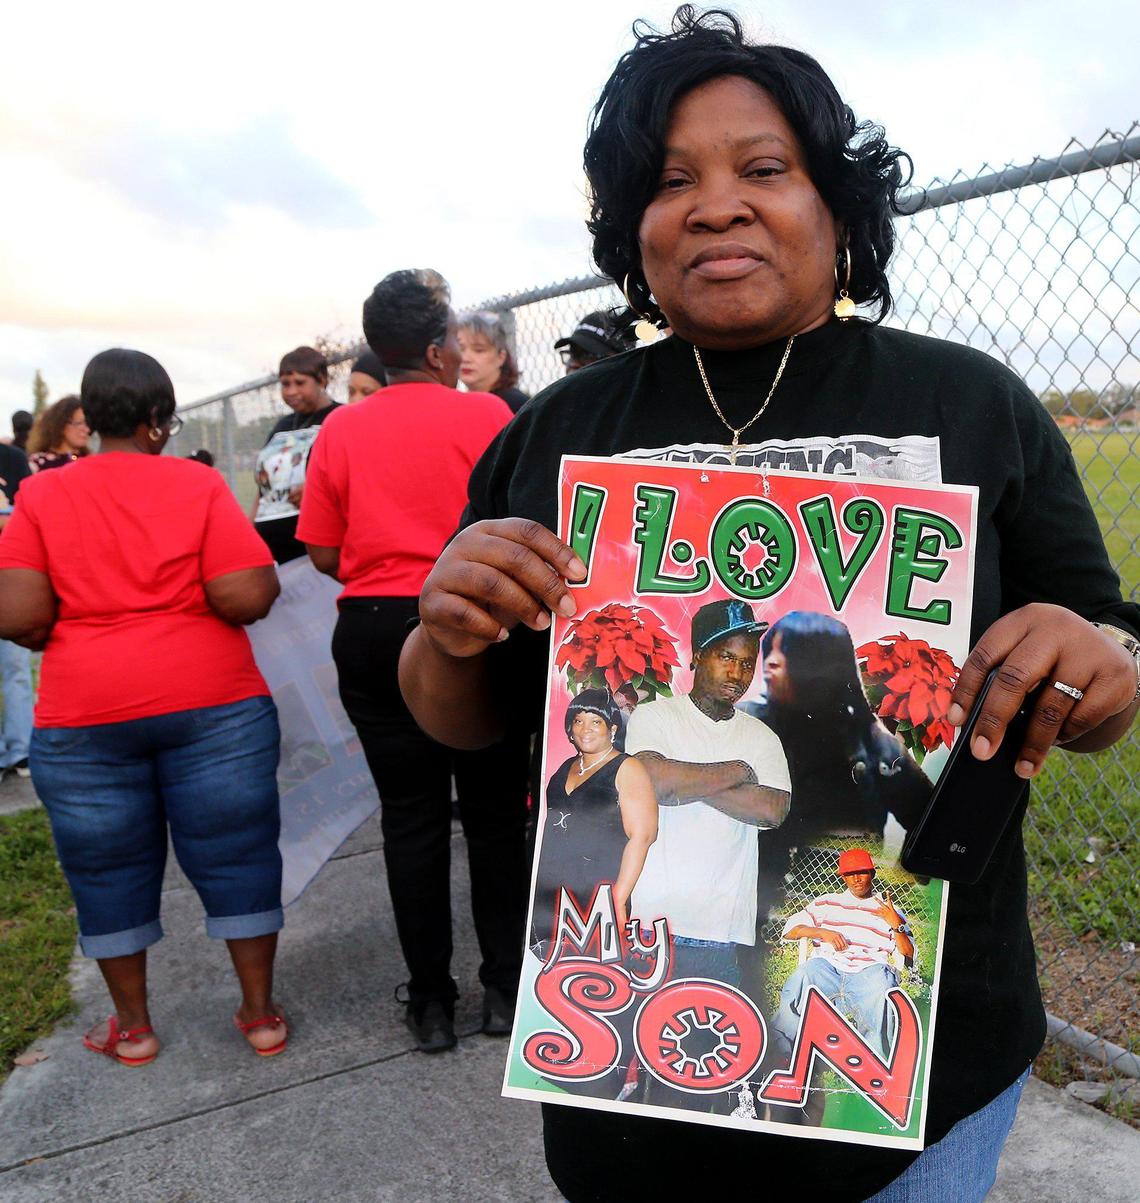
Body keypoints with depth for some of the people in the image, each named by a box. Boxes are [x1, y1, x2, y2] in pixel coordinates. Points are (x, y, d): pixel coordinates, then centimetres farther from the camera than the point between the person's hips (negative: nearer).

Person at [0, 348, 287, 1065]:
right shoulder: (198, 485, -6)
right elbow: (248, 598, -15)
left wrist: (78, 643, 12)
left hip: (83, 716, 2)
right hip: (211, 704, -1)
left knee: (109, 869, 16)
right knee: (235, 855, 11)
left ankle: (133, 1026, 31)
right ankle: (261, 1013, 23)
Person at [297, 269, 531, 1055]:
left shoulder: (341, 430, 2)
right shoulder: (485, 415, -7)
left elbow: (324, 553, 3)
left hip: (373, 633, 3)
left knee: (410, 817, 9)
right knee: (494, 812, 11)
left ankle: (431, 1002, 18)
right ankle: (505, 987, 20)